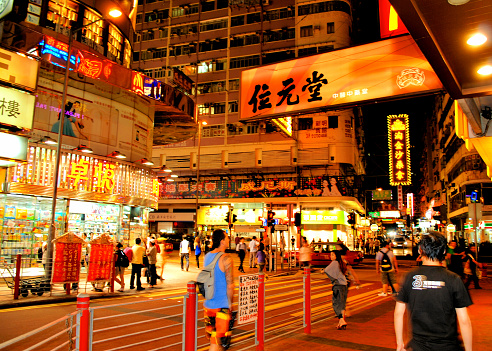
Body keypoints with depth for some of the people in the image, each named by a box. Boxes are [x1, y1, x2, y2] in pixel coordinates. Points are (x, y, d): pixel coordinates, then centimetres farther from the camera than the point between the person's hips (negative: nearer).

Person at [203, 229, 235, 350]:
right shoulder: (226, 259, -16)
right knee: (217, 340, 1)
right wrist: (230, 303, -6)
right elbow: (230, 285, -17)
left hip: (207, 304, 7)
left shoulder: (207, 256, 5)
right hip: (222, 305, -7)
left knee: (213, 337, 20)